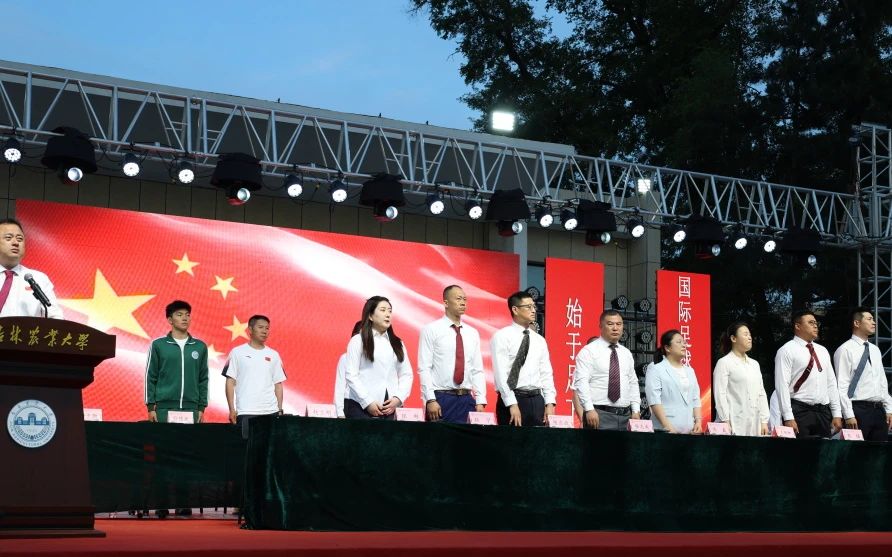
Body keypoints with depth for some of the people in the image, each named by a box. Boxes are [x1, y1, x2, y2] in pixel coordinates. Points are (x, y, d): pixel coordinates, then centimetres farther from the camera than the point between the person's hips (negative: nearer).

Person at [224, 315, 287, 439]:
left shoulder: (273, 355, 12)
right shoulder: (238, 352, 3)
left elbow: (278, 384, 14)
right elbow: (230, 382, 1)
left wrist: (280, 410, 6)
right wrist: (232, 409, -5)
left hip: (271, 411, 3)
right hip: (246, 412, -3)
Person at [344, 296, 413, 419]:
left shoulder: (397, 344, 16)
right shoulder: (358, 341, 2)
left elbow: (406, 374, 12)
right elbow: (351, 375, -5)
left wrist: (398, 398, -4)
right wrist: (368, 402, -12)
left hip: (388, 407, 4)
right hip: (360, 405, -4)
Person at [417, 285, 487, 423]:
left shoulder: (472, 333, 12)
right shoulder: (431, 330, -1)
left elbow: (477, 370, 11)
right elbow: (424, 368, -6)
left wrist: (480, 402, 2)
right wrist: (430, 400, -15)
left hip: (467, 399, 4)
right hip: (441, 398, -4)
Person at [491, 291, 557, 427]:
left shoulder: (539, 340, 14)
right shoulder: (502, 337, -3)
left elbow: (546, 373, 13)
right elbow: (501, 373, -11)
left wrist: (550, 403, 0)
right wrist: (512, 404, -18)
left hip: (537, 400, 5)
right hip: (512, 399, -5)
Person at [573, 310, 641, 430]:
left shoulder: (627, 353, 17)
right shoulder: (589, 351, -3)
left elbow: (633, 383, 19)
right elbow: (581, 382, -11)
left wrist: (636, 411, 8)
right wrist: (589, 409, -20)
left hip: (625, 416, 6)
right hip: (599, 415, -6)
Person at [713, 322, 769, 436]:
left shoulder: (754, 364, 19)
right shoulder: (724, 363, -1)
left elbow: (761, 394, 17)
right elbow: (720, 395, -8)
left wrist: (764, 421, 8)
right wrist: (726, 422, -15)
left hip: (754, 425, 6)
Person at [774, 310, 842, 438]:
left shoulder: (822, 351, 17)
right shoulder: (787, 351, -4)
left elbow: (831, 383, 17)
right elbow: (782, 385, -11)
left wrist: (837, 413, 10)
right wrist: (788, 417, -18)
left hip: (823, 412, 6)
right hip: (799, 412, -6)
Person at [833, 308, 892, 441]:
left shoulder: (875, 350, 16)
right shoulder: (845, 350, -7)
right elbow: (842, 386, -11)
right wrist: (848, 415, -17)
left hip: (879, 410, 7)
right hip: (859, 410, -7)